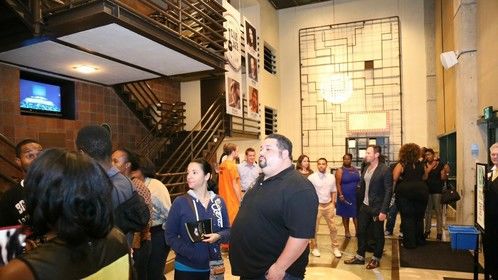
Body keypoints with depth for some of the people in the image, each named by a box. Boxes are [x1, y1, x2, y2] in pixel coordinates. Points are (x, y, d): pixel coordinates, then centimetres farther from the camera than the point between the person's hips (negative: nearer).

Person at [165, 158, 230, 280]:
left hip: (213, 267, 3)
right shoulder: (180, 202, -9)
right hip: (186, 268, -2)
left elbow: (228, 230, 5)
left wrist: (218, 236, -16)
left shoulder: (219, 201, -1)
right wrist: (190, 253, -20)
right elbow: (170, 236, -8)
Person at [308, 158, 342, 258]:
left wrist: (333, 204, 4)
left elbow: (333, 191, 11)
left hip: (329, 205, 4)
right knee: (314, 228, 8)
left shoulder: (331, 177, 2)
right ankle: (314, 248, 25)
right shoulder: (311, 177, -12)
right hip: (316, 206, -3)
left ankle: (335, 247, 27)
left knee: (333, 228, 11)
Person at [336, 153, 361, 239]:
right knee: (346, 214, 9)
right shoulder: (340, 170, -6)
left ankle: (357, 230, 13)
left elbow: (359, 181, 14)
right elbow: (338, 184, -11)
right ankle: (347, 231, 22)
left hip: (356, 196, 4)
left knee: (356, 214, 5)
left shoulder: (355, 169, 8)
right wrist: (340, 195, -19)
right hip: (345, 196, -3)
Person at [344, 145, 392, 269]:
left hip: (377, 208, -6)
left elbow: (388, 191, -16)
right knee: (361, 232, 13)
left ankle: (376, 259, 28)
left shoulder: (385, 170, -15)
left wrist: (383, 211, -19)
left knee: (378, 234, 10)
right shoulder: (366, 168, 6)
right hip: (364, 206, 6)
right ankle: (360, 257, 28)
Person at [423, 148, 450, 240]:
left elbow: (443, 178, -2)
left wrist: (446, 172, -20)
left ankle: (439, 232, 8)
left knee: (438, 211, 1)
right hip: (427, 190, 3)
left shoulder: (441, 165, -3)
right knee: (428, 211, 12)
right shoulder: (424, 165, 2)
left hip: (437, 191, -3)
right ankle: (427, 230, 22)